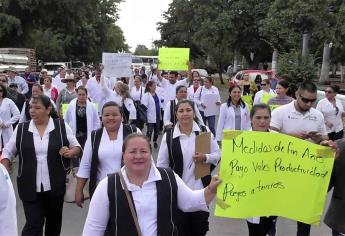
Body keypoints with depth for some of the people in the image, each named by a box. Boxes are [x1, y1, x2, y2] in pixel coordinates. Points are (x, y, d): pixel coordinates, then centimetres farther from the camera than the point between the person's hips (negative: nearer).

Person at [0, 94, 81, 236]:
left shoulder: (61, 126, -4)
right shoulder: (21, 129, 1)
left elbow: (76, 147, 5)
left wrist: (70, 153, -18)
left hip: (55, 186, 0)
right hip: (29, 187, 0)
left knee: (54, 222, 17)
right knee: (33, 225, -3)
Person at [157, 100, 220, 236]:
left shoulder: (204, 131, -3)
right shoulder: (168, 135, -6)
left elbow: (217, 155, 2)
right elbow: (162, 165, -1)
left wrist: (205, 157, -18)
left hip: (200, 189, 1)